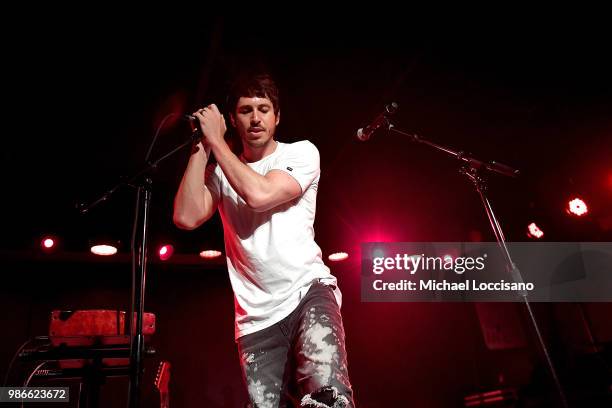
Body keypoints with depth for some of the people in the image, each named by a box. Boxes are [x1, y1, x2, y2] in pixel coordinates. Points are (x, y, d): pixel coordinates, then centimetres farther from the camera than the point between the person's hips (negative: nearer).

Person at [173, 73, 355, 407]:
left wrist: (215, 140, -5)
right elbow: (186, 217, -5)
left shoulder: (301, 152, 4)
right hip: (257, 318, 4)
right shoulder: (220, 171, 13)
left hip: (309, 292, -3)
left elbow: (259, 194, -15)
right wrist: (202, 147, -1)